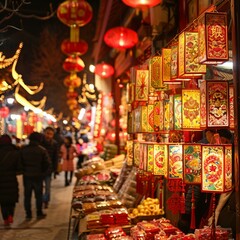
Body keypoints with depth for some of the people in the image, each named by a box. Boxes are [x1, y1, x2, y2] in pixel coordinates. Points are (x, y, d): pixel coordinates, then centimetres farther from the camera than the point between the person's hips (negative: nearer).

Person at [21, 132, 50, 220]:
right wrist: (42, 172, 6)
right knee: (38, 195, 10)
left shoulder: (23, 149, -3)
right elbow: (47, 163, -9)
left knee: (27, 196, 9)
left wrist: (24, 171, 10)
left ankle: (28, 214, 11)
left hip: (26, 176, 1)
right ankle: (39, 213, 16)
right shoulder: (42, 150, -9)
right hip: (38, 176, -1)